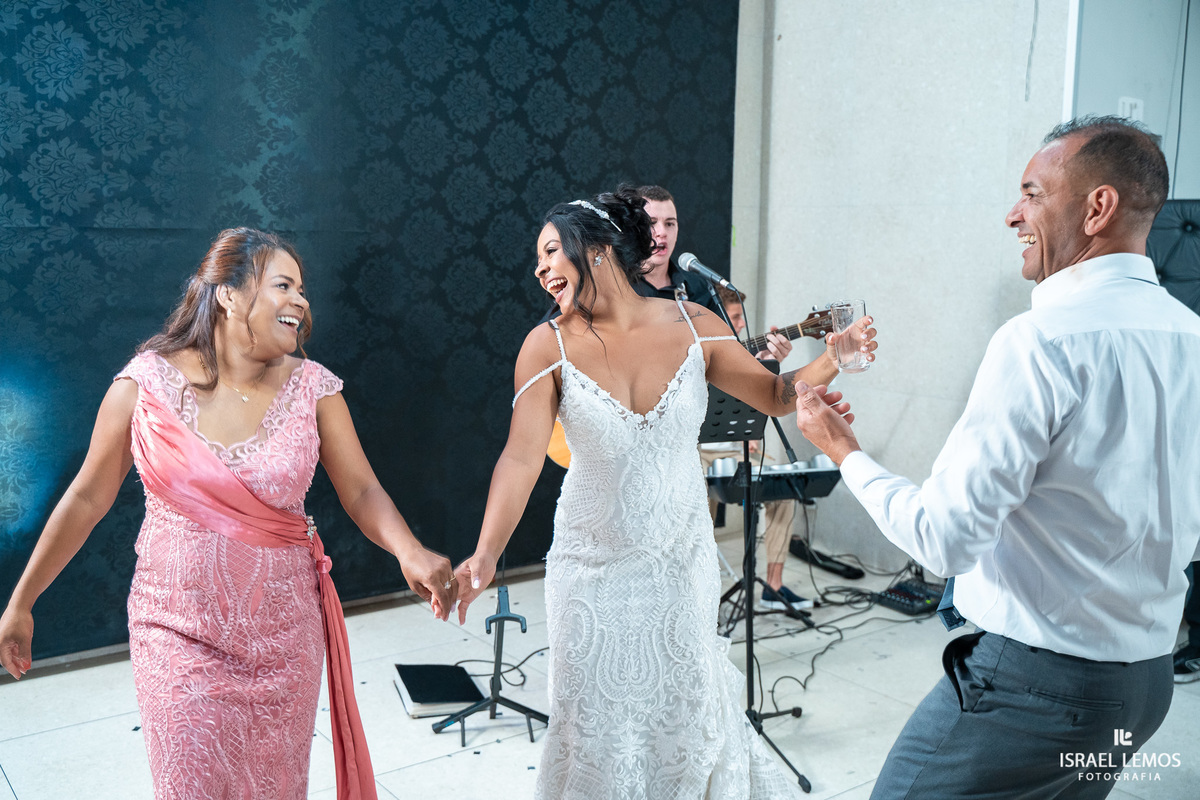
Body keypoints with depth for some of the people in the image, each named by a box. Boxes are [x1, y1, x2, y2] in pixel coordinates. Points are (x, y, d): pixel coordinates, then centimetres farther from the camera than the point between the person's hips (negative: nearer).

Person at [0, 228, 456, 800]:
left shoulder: (311, 387, -5)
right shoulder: (147, 382, -8)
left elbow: (361, 491, -7)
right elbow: (87, 499, 1)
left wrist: (410, 553, -27)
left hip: (283, 632, 2)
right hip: (179, 631, -1)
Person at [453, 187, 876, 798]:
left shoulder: (692, 325, -7)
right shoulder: (549, 346, -11)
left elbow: (775, 395, 1)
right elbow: (521, 457, -20)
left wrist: (830, 361, -17)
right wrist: (485, 555, -31)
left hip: (682, 561, 1)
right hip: (594, 568, -1)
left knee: (685, 706, 18)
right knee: (598, 720, 11)